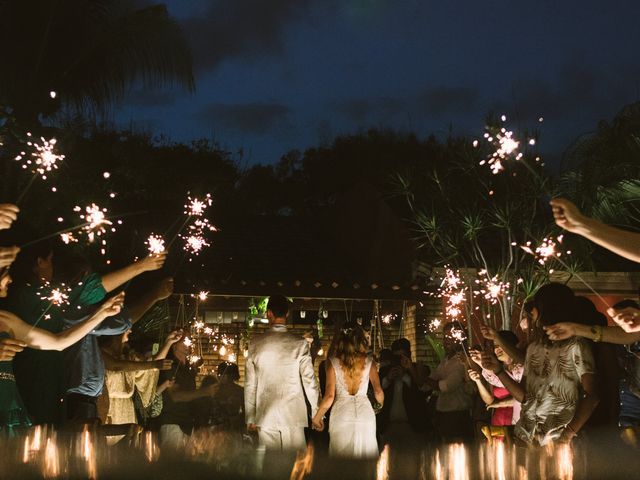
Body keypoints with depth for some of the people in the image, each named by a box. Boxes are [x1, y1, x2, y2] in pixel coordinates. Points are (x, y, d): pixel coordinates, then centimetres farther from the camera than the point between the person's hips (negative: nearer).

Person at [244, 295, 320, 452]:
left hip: (265, 416, 1)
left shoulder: (256, 343, -1)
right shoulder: (299, 344, -4)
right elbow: (309, 381, -2)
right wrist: (316, 413, 7)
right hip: (293, 416, -1)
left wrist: (250, 417, 9)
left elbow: (250, 384, 2)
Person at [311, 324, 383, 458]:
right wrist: (381, 406, 27)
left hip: (341, 413, -1)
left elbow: (329, 396, -9)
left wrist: (317, 417, 4)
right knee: (365, 453, 12)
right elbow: (378, 391, 5)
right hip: (365, 412, 1)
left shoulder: (333, 362, -6)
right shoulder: (368, 361, -1)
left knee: (342, 456, 9)